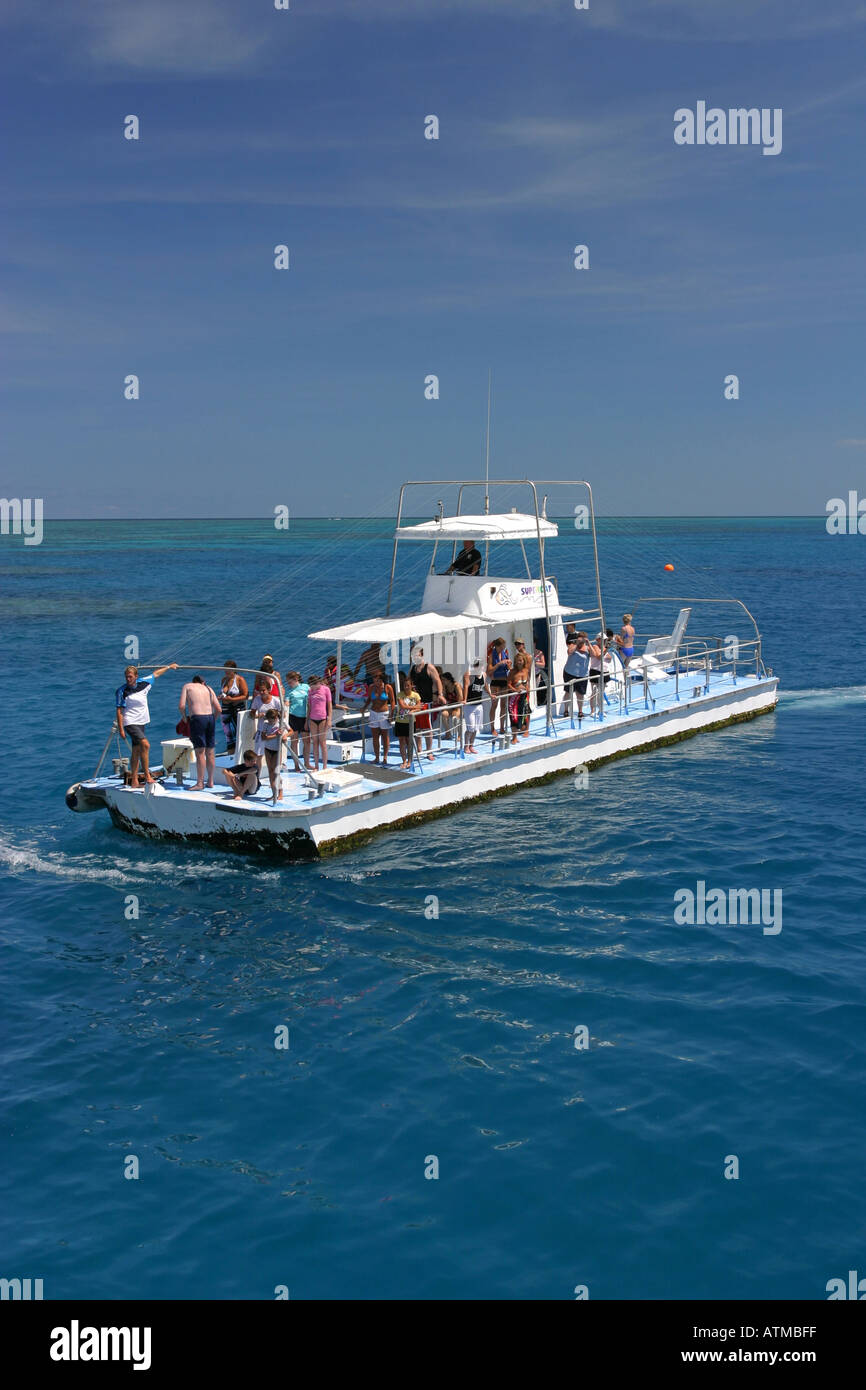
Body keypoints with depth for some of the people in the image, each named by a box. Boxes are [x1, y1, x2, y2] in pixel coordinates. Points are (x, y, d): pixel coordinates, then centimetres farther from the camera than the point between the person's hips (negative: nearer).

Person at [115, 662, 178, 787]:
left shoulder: (143, 683, 5)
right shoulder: (121, 691, -9)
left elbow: (155, 674, 22)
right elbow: (119, 711, -9)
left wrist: (169, 667, 34)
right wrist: (120, 729, -13)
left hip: (141, 722, 6)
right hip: (130, 723, -6)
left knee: (136, 751, 7)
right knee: (145, 745, -21)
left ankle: (134, 781, 10)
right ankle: (147, 776, -18)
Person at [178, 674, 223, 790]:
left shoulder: (187, 686, 11)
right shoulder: (208, 688, 19)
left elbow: (181, 705, -2)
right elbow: (218, 709, 9)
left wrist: (184, 717, 14)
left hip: (197, 718, -4)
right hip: (210, 717, 4)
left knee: (200, 752, -7)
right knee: (210, 752, 12)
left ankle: (200, 783, -8)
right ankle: (210, 781, 19)